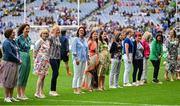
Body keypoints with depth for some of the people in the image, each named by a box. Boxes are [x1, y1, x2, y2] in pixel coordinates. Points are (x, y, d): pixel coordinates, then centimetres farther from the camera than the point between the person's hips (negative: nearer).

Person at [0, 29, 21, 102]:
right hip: (8, 63, -9)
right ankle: (6, 97, 4)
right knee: (7, 80, -2)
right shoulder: (6, 43, -14)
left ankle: (11, 97, 19)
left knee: (13, 81, 12)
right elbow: (10, 54, -20)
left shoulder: (13, 42, 13)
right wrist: (18, 60, -14)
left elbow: (17, 51, 18)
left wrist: (19, 59, 0)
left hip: (15, 64, 9)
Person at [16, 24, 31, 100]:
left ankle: (23, 94, 15)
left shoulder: (28, 38, 12)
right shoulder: (19, 38, -10)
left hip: (28, 57, 7)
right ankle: (18, 94, 4)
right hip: (22, 56, -7)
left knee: (26, 76, 9)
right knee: (21, 76, -4)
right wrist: (18, 58, -15)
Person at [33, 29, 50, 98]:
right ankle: (37, 92, -9)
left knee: (43, 77, 7)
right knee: (41, 76, -11)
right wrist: (35, 58, -8)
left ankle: (41, 92, 11)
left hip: (46, 61, 7)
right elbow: (35, 50, -8)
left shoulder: (47, 42, 14)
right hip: (40, 61, -7)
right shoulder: (39, 41, -9)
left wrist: (48, 60, 14)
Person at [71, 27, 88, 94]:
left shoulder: (85, 40, 14)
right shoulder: (76, 39, -4)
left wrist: (87, 58, 14)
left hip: (84, 59, 6)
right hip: (78, 59, -6)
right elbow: (73, 49, -9)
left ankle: (79, 89, 13)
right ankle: (75, 89, -2)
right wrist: (76, 59, -16)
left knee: (81, 75, 8)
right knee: (76, 75, -6)